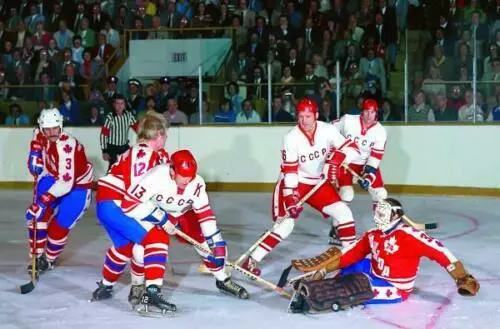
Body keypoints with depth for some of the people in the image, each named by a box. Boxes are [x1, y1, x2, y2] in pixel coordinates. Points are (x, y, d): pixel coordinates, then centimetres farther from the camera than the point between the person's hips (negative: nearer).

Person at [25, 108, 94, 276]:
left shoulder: (66, 146, -38)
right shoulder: (42, 135, -14)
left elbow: (66, 183, -43)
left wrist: (43, 201, -47)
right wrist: (35, 153, -2)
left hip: (78, 184, -7)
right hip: (54, 177, 7)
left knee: (60, 226, -9)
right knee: (37, 214, -8)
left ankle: (49, 260, 17)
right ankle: (38, 256, 4)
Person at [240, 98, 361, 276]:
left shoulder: (328, 130, -13)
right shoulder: (292, 137, -21)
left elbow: (352, 148, -18)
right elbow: (289, 170, -22)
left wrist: (335, 159, -36)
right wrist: (290, 197, -30)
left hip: (318, 182, 4)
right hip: (293, 183, -4)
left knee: (343, 213, -5)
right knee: (286, 223, -17)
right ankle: (252, 260, -12)